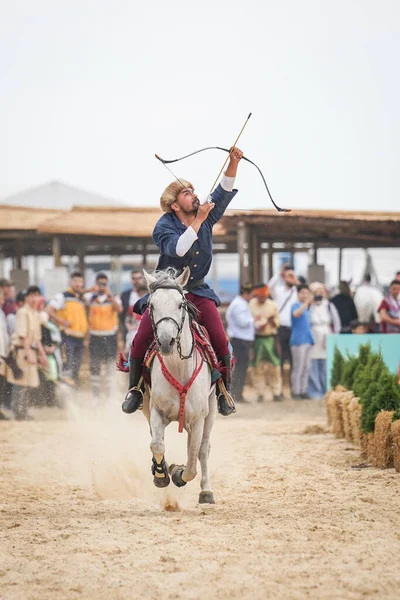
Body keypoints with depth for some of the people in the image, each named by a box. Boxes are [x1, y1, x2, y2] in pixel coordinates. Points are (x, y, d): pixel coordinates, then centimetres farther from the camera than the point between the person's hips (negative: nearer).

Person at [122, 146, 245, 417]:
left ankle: (224, 390, 3)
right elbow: (177, 249, -29)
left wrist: (234, 162, -19)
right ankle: (135, 389, 3)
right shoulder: (164, 227, -12)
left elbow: (224, 191, -5)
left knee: (220, 340, -14)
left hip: (197, 290, 3)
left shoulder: (207, 216, 1)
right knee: (142, 338, -15)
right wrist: (198, 220, -29)